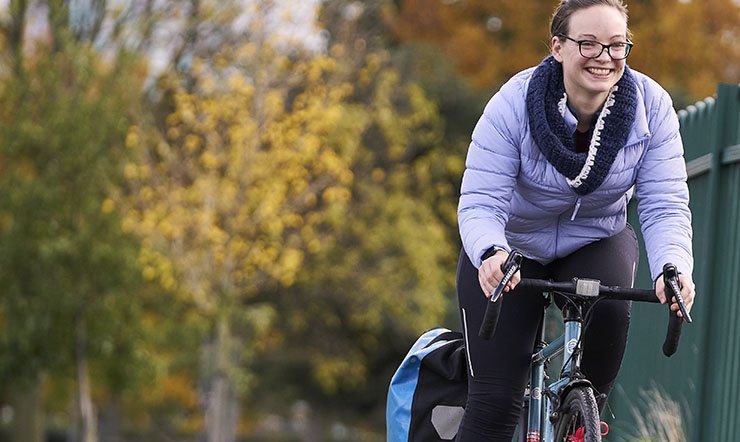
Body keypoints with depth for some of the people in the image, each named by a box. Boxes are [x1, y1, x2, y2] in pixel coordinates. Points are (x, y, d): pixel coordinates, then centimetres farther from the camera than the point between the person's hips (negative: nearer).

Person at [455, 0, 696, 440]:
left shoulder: (652, 106, -20)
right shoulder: (513, 106, -26)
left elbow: (666, 205, -23)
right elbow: (480, 203, -28)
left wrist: (673, 268, -43)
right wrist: (491, 254, -51)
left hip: (596, 240, 2)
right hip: (511, 246, -2)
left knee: (610, 305, -34)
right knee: (496, 404, -11)